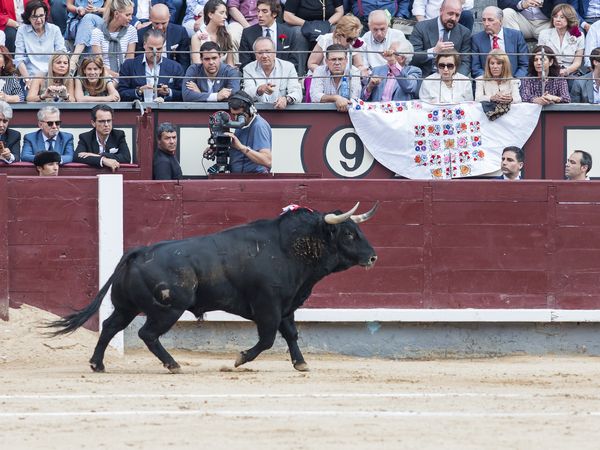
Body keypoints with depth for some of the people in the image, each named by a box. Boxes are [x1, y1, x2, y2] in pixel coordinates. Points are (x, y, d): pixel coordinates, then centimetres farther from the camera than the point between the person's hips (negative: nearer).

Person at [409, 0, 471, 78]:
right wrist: (434, 51, -22)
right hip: (424, 77, -2)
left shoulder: (464, 33, 6)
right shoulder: (421, 27, 0)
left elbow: (465, 63, 4)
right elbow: (411, 58, -6)